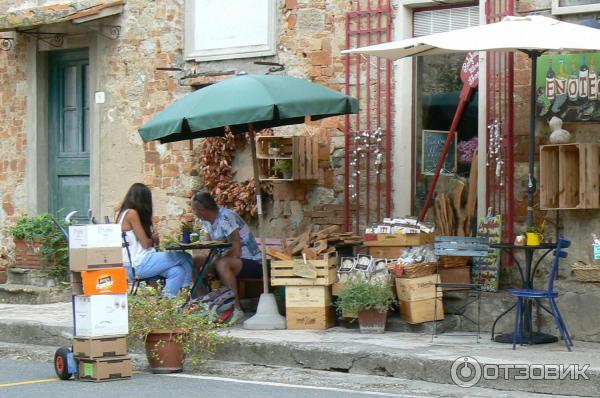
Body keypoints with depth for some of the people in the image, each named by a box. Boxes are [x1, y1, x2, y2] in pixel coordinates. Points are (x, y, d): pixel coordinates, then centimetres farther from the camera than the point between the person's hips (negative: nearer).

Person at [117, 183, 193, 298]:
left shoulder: (125, 213, 16)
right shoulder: (132, 213, -11)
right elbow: (146, 243, -12)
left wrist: (151, 237, 1)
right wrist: (154, 239, 8)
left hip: (132, 267, 9)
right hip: (139, 264, -9)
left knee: (178, 271, 1)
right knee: (185, 257, -3)